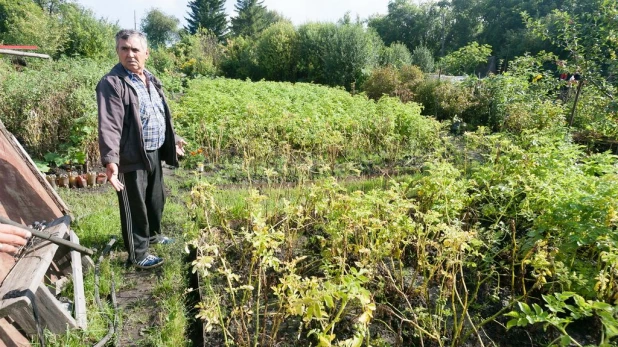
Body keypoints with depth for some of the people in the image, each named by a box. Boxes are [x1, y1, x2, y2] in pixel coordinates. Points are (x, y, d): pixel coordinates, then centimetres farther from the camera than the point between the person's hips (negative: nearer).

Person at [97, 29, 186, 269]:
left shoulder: (150, 79, 10)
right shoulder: (112, 83, -16)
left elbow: (162, 116, 20)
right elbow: (109, 126, -24)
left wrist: (174, 139, 26)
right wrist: (110, 160, -33)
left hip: (155, 153, 8)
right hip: (132, 158, -8)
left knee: (156, 199, 24)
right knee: (135, 207, 6)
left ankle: (152, 233, 47)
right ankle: (137, 254, 21)